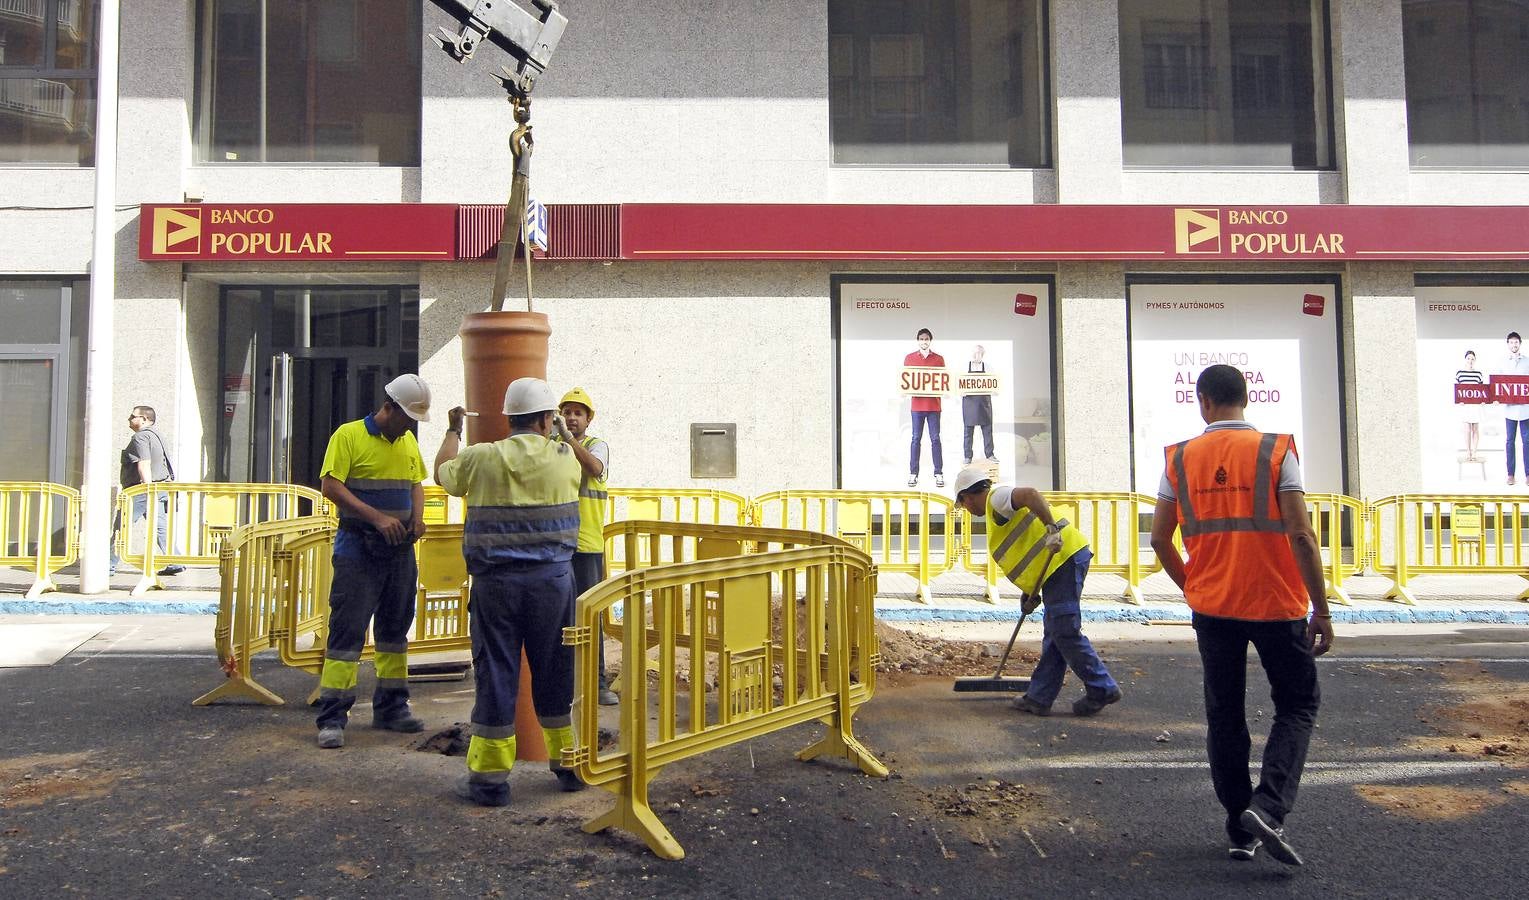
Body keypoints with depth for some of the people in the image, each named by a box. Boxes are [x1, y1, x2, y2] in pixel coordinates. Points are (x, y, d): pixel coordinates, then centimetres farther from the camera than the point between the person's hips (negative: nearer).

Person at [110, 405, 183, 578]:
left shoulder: (140, 437, -12)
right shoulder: (156, 436, 18)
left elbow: (144, 465, -22)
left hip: (141, 490, -9)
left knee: (121, 528, 1)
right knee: (161, 527, 5)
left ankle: (109, 566, 8)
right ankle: (175, 563, -2)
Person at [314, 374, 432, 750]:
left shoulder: (408, 441, 13)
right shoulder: (349, 435, -7)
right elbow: (330, 486, -13)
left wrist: (417, 517, 2)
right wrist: (376, 517, -21)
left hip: (400, 549, 7)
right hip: (358, 548, -6)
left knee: (395, 627, 12)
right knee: (348, 629, -7)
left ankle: (391, 707, 23)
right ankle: (332, 718, -2)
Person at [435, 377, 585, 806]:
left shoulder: (481, 458, -3)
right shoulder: (564, 457, -3)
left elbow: (443, 473, 18)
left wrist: (453, 431, 36)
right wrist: (566, 437, 41)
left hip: (496, 581, 0)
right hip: (553, 578, 1)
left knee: (495, 673, 6)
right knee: (555, 671, 12)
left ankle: (490, 775, 11)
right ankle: (568, 763, 24)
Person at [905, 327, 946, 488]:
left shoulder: (939, 359, 8)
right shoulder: (909, 358, 8)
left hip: (934, 404, 0)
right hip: (917, 404, 0)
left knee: (935, 439, 1)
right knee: (916, 439, 1)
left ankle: (938, 474, 4)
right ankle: (913, 474, 5)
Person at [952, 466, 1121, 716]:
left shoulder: (996, 498, -4)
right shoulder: (999, 510, 26)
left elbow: (1030, 494, -24)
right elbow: (1028, 552, 28)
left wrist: (1052, 528, -31)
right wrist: (1031, 593, 26)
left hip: (1064, 557, -11)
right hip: (1061, 561, 11)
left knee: (1065, 633, -8)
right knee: (1054, 636, 10)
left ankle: (1102, 689, 0)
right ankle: (1038, 698, 15)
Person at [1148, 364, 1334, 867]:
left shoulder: (1180, 459, 1)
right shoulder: (1276, 451, -7)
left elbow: (1160, 538, 3)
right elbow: (1300, 535, -12)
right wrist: (1321, 610, -5)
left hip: (1212, 607, 2)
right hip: (1277, 604, -2)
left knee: (1224, 717, 14)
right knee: (1297, 705, 14)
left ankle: (1241, 831, 20)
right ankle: (1268, 807, -6)